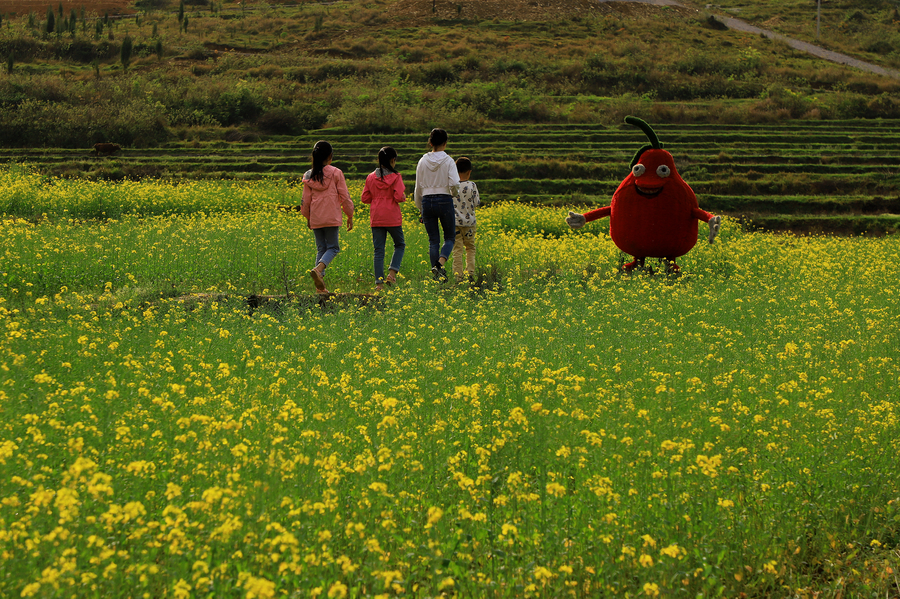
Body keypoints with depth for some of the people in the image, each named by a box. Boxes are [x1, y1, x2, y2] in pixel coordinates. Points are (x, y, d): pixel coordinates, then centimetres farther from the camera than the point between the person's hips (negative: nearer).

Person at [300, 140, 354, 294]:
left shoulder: (309, 176, 5)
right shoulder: (336, 173, -5)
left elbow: (306, 200, 10)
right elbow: (344, 196, -3)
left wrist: (308, 218, 25)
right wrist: (350, 216, 8)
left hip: (315, 218, 4)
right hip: (331, 218, -4)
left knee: (321, 248, 10)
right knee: (333, 247, 4)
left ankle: (320, 286, 3)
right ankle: (318, 269, -24)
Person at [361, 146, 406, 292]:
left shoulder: (371, 177, 3)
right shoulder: (395, 177, -9)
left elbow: (365, 198, 5)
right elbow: (399, 197, -17)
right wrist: (403, 196, 5)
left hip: (376, 218, 3)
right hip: (392, 218, -3)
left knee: (378, 249, 5)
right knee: (400, 244, 17)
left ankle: (379, 282, 0)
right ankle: (392, 272, -2)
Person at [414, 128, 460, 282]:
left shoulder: (423, 161, 3)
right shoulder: (448, 161, -7)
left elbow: (418, 187, 7)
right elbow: (454, 183, -19)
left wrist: (420, 208, 17)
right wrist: (453, 193, 5)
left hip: (427, 201, 3)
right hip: (444, 200, -3)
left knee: (433, 240, 9)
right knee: (450, 237, 10)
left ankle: (436, 274, 4)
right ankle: (440, 263, -16)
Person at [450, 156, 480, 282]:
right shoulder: (472, 186, -9)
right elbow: (477, 202, -3)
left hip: (455, 222, 0)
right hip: (469, 222, 0)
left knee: (457, 250, 2)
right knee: (470, 248, 15)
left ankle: (458, 275, -1)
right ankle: (471, 272, 7)